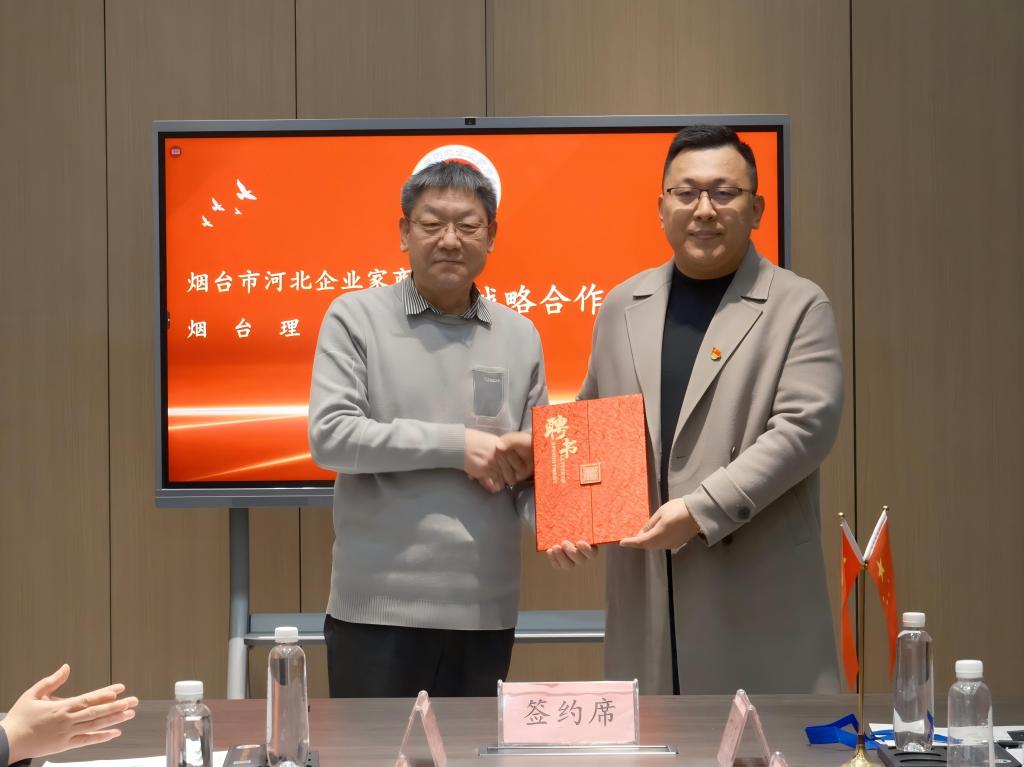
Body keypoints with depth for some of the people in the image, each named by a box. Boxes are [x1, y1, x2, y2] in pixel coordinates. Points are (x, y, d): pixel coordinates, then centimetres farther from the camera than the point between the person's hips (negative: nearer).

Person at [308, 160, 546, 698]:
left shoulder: (519, 336, 11)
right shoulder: (355, 318, 0)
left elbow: (531, 460, 13)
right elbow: (329, 437, -11)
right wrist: (456, 443, -13)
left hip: (485, 606, 3)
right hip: (378, 604, -3)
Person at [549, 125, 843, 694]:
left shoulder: (800, 307, 0)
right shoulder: (624, 306, 14)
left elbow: (806, 426, -10)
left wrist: (701, 510, -17)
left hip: (761, 595, -4)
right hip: (647, 593, 4)